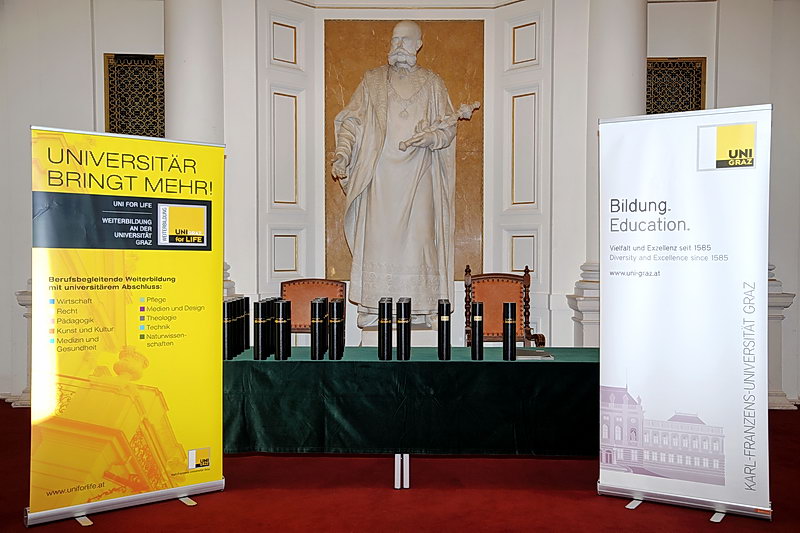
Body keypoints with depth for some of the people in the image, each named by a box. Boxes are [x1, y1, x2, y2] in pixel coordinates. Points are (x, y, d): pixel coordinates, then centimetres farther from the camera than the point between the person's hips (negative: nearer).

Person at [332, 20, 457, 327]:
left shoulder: (432, 84, 13)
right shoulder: (372, 80, 13)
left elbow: (448, 126, 9)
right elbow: (352, 120, 8)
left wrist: (428, 138, -13)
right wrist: (342, 152, -9)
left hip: (418, 176, 0)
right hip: (381, 173, 0)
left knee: (416, 236, -3)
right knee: (376, 236, -4)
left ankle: (417, 310, 4)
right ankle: (371, 308, 2)